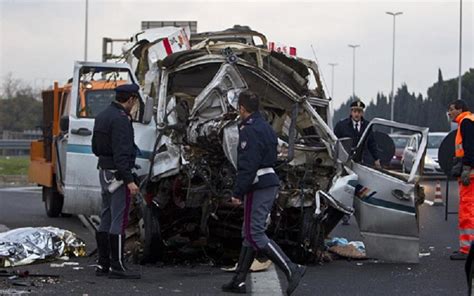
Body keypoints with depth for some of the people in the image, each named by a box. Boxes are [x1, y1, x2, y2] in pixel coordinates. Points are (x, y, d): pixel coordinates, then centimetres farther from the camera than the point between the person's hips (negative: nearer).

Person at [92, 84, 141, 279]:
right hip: (117, 174, -10)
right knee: (119, 220, -7)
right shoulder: (120, 119, -18)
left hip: (104, 172, 10)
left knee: (106, 219, 13)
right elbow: (121, 153, -24)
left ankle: (103, 264, 17)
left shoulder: (102, 116, 13)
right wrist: (129, 180, -25)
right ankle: (116, 266, -6)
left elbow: (95, 147, 22)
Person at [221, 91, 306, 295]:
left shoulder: (249, 131, -14)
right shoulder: (266, 128, 17)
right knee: (249, 233, 13)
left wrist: (238, 193, -18)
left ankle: (292, 270, -16)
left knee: (255, 235, -10)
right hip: (271, 184, 10)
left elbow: (247, 165, -21)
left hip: (258, 187, -10)